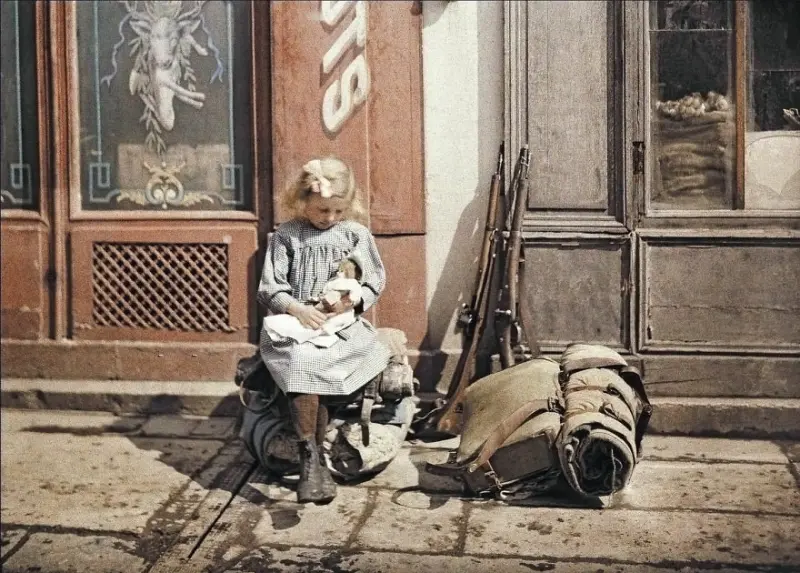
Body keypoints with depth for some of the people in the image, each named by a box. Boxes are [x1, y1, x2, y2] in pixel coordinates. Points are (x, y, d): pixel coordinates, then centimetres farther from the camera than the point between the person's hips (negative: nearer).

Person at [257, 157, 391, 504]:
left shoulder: (356, 234, 12)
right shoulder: (286, 236, 9)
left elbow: (376, 280, 13)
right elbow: (269, 287, 6)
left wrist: (352, 301, -7)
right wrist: (297, 308, -12)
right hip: (295, 322, -1)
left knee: (311, 365, -29)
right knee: (301, 361, -33)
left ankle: (311, 459, -19)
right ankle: (312, 458, -32)